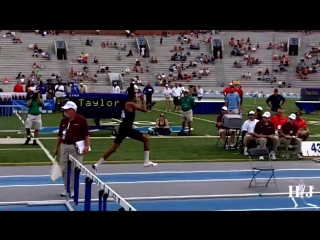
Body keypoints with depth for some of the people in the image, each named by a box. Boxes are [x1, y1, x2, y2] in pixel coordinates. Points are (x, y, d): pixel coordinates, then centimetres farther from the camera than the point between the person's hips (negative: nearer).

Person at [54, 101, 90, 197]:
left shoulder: (81, 120, -9)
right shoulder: (63, 121, 7)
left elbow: (86, 134, -8)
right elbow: (60, 135, 14)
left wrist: (87, 146, -16)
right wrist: (56, 147, 14)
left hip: (76, 148, -5)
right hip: (64, 146, 5)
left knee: (75, 170, 1)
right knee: (64, 169, 9)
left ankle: (73, 190, 12)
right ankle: (66, 189, 22)